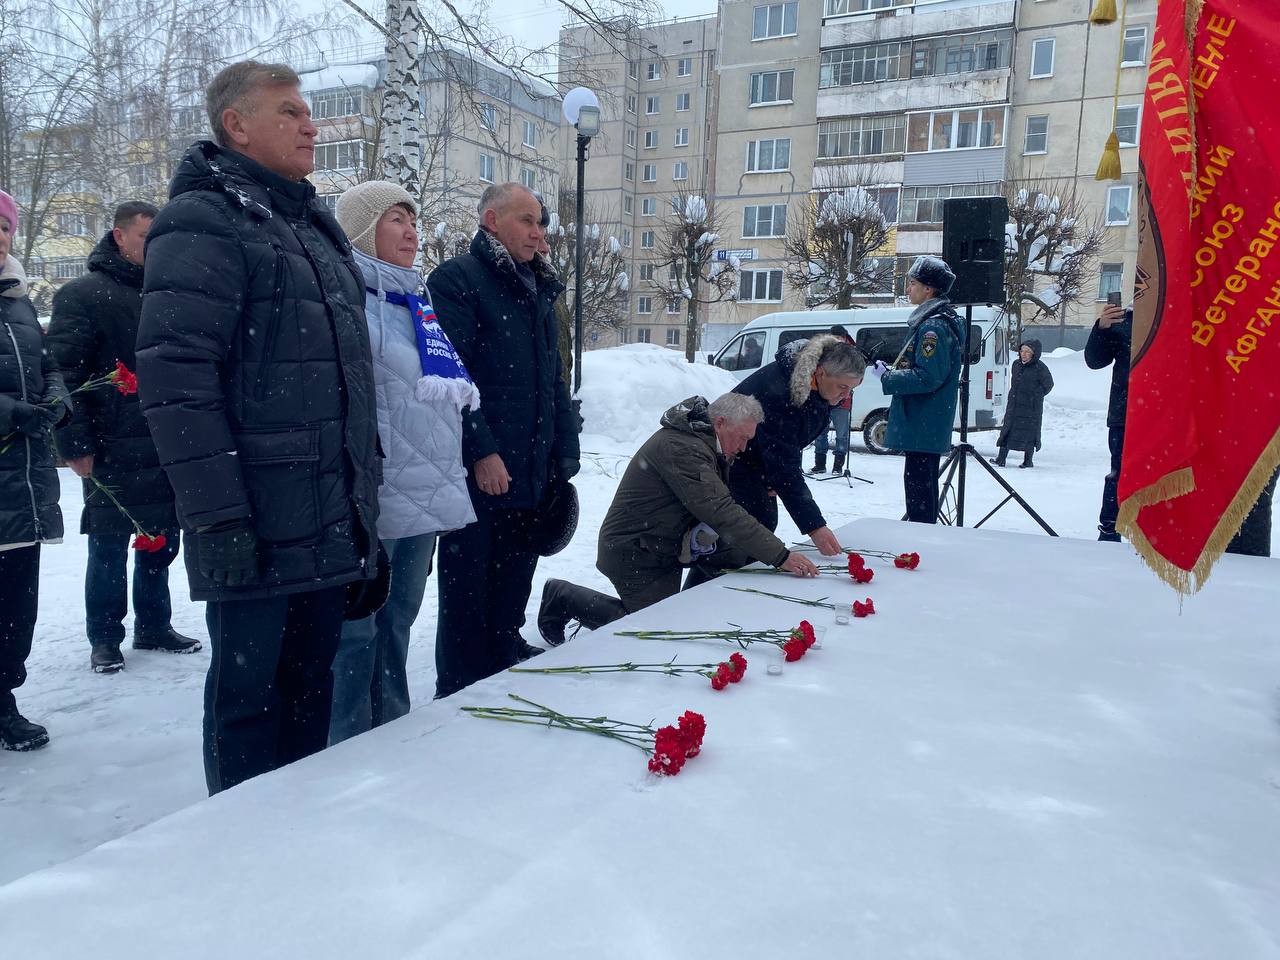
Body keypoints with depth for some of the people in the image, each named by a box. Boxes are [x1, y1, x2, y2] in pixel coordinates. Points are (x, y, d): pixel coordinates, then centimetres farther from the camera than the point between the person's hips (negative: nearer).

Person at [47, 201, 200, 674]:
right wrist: (76, 445, -15)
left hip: (168, 451, 5)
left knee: (160, 546, 14)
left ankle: (154, 627, 28)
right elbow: (63, 373, -11)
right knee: (108, 551, 6)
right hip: (113, 456, -5)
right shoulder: (82, 295, -5)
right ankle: (104, 639, 20)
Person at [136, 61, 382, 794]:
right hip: (256, 527, -7)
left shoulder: (315, 226, 19)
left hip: (333, 524, 8)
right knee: (247, 692, 5)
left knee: (311, 685, 15)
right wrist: (218, 516, -20)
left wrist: (367, 497, 19)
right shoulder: (203, 224, -6)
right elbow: (176, 380, -16)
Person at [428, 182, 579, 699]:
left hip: (531, 475, 8)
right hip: (477, 473, -7)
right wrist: (481, 450, -20)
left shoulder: (539, 291, 19)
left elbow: (554, 380, 21)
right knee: (467, 595, 1)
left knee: (511, 595, 15)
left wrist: (564, 453, 14)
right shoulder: (456, 280, -6)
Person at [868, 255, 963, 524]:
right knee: (925, 483, 19)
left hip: (922, 427, -11)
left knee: (918, 484, -6)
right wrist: (891, 372, 10)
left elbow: (928, 377, -25)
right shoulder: (936, 321, 16)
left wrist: (887, 377, -14)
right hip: (928, 428, 11)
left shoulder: (933, 327, -18)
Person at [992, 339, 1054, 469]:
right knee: (1007, 429, 2)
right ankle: (1001, 458, 4)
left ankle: (1028, 460, 14)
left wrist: (1036, 395, 0)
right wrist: (1013, 397, 12)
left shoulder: (1040, 368, -9)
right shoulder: (1016, 365, 8)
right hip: (1014, 405, 6)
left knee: (1029, 432, 3)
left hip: (1031, 407, -5)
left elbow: (1048, 384, 1)